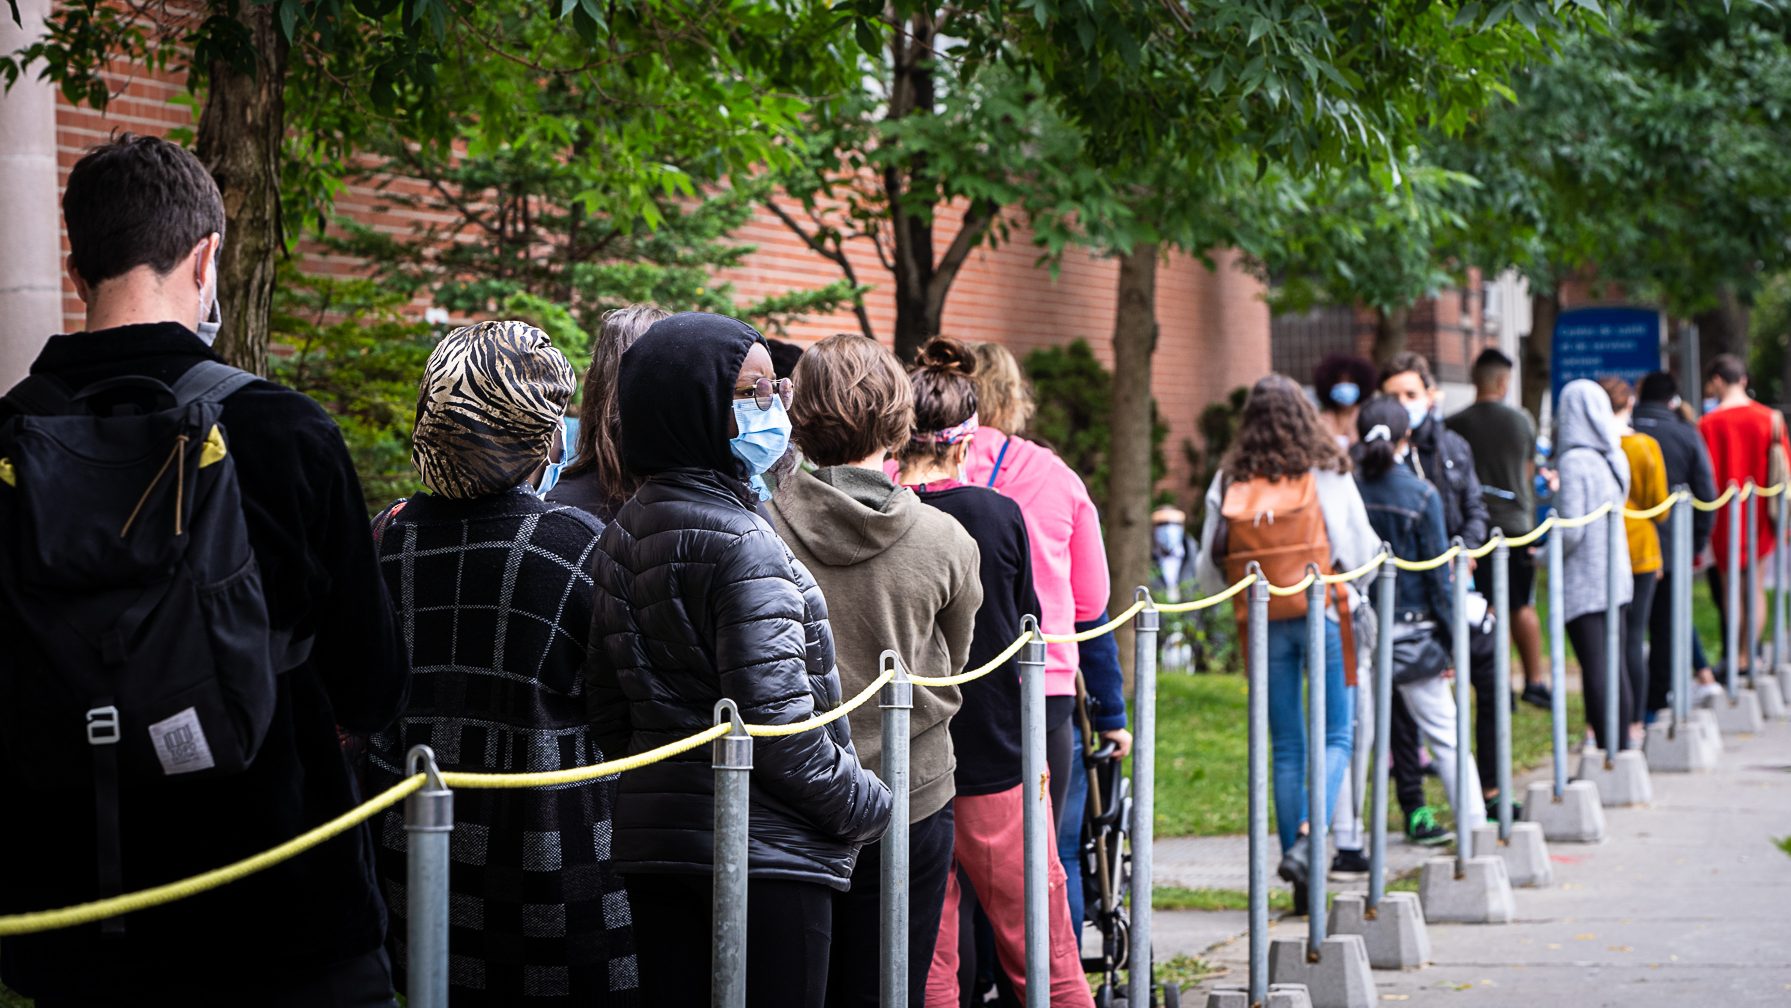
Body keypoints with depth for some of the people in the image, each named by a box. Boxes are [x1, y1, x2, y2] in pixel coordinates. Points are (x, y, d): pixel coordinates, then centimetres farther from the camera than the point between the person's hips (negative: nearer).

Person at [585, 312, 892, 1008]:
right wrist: (868, 805, -6)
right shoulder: (743, 544, -16)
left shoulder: (620, 537, 11)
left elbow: (606, 706, 15)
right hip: (765, 854, -8)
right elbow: (777, 723, -19)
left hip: (651, 840, 9)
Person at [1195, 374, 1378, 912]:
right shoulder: (1329, 474, -6)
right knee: (1334, 737, 6)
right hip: (1324, 616, -2)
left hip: (1265, 624, 2)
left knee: (1285, 747, 9)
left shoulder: (1229, 482, -2)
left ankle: (1303, 884, 11)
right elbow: (1363, 552, -1)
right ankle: (1305, 841, -17)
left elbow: (1210, 571, 2)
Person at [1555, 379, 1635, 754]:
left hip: (1583, 582, -7)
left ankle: (1607, 750, -5)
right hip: (1617, 576, 7)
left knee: (1595, 668, -5)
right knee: (1616, 665, 13)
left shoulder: (1574, 462, -16)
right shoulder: (1616, 458, 7)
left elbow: (1571, 529, -20)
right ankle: (1622, 747, 18)